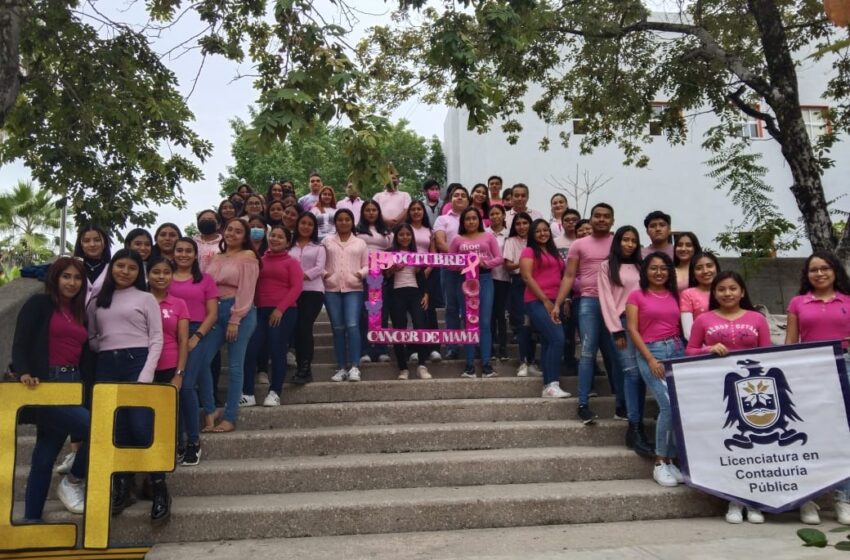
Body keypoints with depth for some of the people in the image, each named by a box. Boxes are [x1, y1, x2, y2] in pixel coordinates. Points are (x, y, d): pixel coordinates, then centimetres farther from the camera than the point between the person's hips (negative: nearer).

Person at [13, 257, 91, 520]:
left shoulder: (80, 313, 17)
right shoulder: (38, 304, -1)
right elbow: (19, 344, -9)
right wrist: (24, 373, -26)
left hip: (73, 383, 6)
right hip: (46, 384, -6)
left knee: (45, 455, 10)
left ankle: (32, 519, 18)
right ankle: (73, 481, 3)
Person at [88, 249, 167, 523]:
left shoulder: (145, 298, 6)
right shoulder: (98, 301, 17)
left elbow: (157, 339, -1)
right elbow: (91, 338, 16)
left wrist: (146, 375, -11)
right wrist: (105, 354, -2)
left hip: (137, 362, -4)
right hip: (106, 366, 4)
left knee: (141, 427, -11)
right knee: (115, 429, 3)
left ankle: (160, 490, -2)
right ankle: (121, 488, 13)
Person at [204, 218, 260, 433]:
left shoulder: (247, 256, 0)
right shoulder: (216, 258, 18)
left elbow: (246, 291, -8)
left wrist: (235, 320, -15)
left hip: (239, 313, -6)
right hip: (216, 312, 6)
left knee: (235, 366, -2)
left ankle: (229, 418, 3)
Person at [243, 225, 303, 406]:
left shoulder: (291, 262, 4)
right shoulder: (259, 261, 14)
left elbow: (296, 287, -6)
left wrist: (280, 309, -14)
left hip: (283, 312, -3)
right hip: (260, 311, 3)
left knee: (277, 351, -1)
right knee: (249, 349, -6)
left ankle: (274, 393, 8)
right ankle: (247, 394, 1)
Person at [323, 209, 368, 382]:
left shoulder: (360, 243, 15)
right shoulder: (327, 241, 13)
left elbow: (366, 264, 11)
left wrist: (362, 273, -10)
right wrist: (322, 273, -11)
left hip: (353, 289, -1)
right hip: (331, 289, 1)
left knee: (352, 325, -15)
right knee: (337, 328, 2)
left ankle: (354, 367, -12)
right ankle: (341, 368, 9)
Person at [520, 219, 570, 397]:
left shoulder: (554, 252, 22)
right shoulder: (529, 251, 1)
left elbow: (561, 276, 24)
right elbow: (527, 277, -9)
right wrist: (545, 300, -14)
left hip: (554, 302, 7)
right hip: (537, 301, -7)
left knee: (547, 342, 5)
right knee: (557, 338, -19)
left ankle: (547, 386, 7)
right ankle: (552, 384, -17)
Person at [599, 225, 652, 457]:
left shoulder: (640, 267, 19)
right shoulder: (607, 266, 6)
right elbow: (606, 299, -1)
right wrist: (617, 330, -9)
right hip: (623, 322, -4)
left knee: (641, 374, 0)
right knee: (632, 372, -13)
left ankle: (638, 426, 6)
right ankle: (634, 430, -12)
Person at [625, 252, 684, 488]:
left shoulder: (674, 296, 16)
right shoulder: (636, 296, 4)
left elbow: (682, 327, 15)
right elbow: (633, 330, -3)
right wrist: (651, 359, -10)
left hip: (677, 351, 5)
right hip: (651, 352, -4)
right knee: (669, 405, -18)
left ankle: (671, 460, 6)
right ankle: (660, 463, -6)